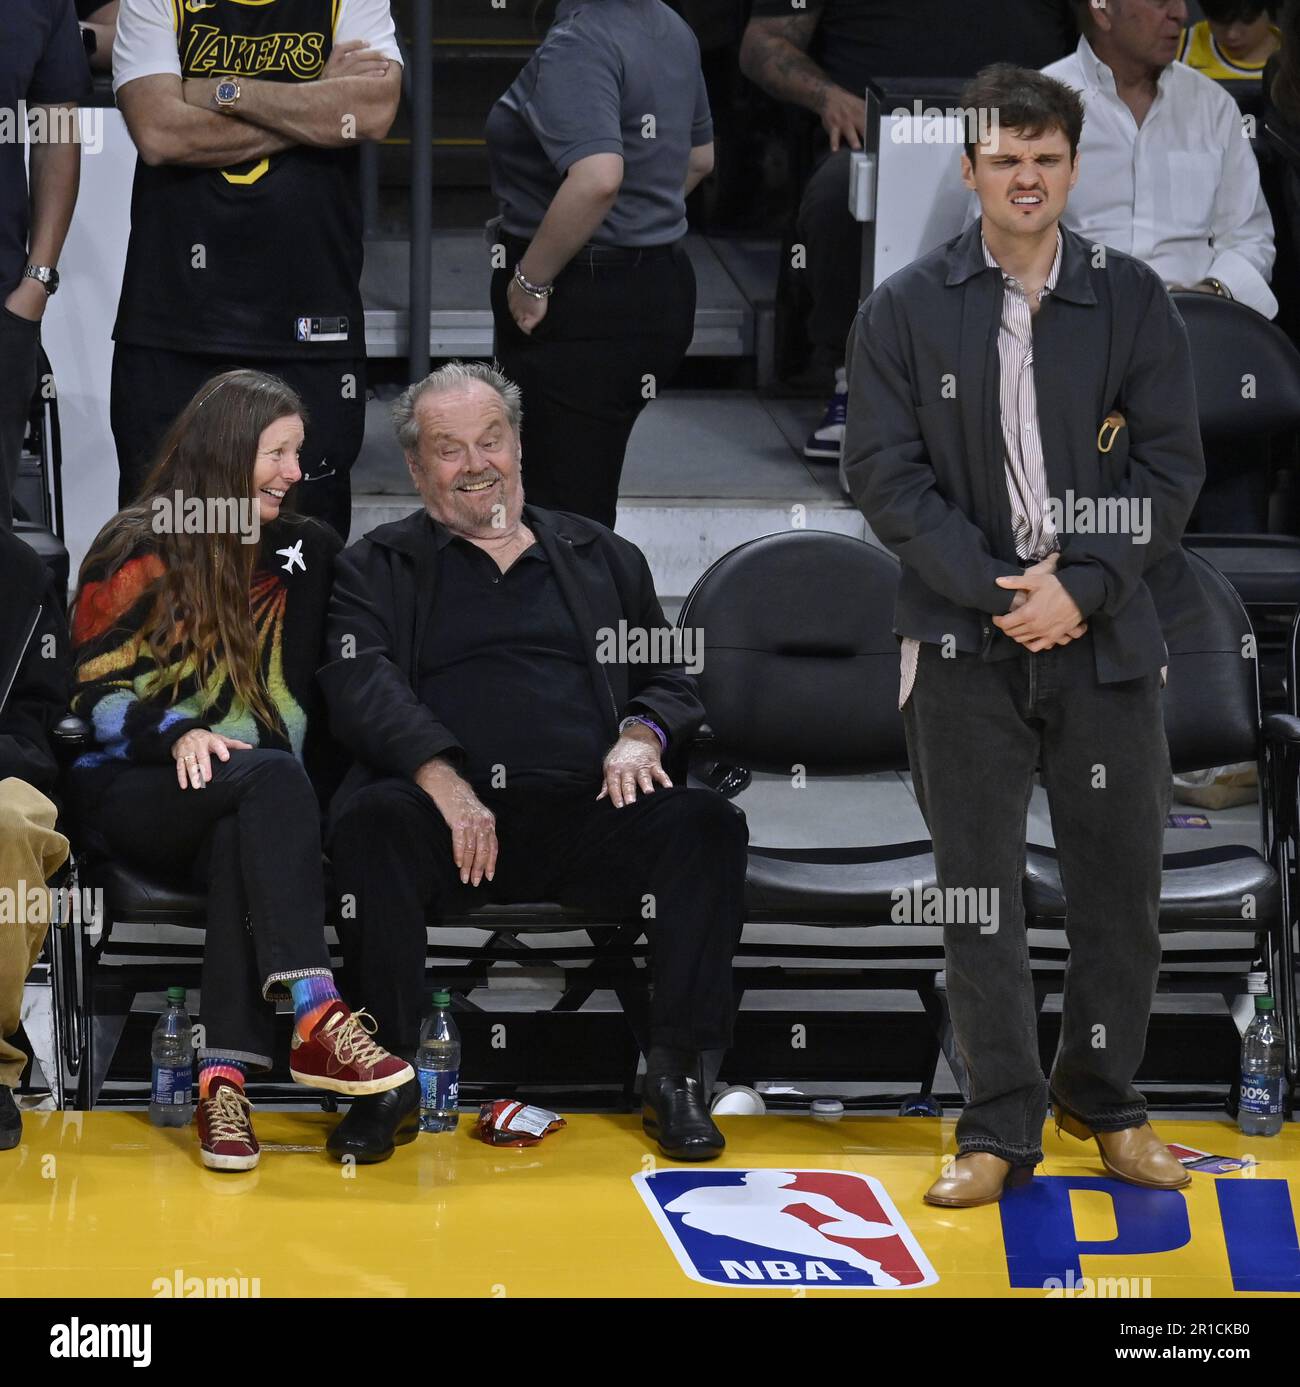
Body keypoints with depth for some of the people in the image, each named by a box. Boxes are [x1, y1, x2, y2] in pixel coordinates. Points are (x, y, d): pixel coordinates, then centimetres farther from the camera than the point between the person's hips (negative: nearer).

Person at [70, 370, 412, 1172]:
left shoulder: (303, 551, 17)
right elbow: (95, 692, -1)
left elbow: (306, 692, 17)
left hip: (255, 802, 3)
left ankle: (225, 1077, -46)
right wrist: (179, 736, -19)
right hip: (137, 794, -3)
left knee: (244, 842, -36)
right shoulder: (137, 552, 4)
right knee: (271, 780, -36)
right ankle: (316, 1019, -50)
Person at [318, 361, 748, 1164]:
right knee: (372, 819, -35)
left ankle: (678, 1074, -20)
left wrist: (642, 734, -3)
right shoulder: (379, 569, 18)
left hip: (588, 812, 2)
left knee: (708, 824, -27)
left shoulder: (603, 558, 26)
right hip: (448, 813, -2)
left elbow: (674, 683, 23)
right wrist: (440, 776, -18)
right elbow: (361, 688, 0)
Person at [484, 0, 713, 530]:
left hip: (582, 307, -10)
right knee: (590, 511, 19)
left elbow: (598, 178, -34)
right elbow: (698, 157, 25)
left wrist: (530, 280, -23)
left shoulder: (577, 44, -20)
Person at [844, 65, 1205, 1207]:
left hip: (1107, 632, 1)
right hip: (966, 638, -1)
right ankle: (1001, 1130, 8)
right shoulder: (906, 310, 2)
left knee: (1122, 879, 6)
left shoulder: (1132, 299, 4)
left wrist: (1082, 587, -11)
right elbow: (884, 471, -3)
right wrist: (995, 589, -13)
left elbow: (1171, 467, 1)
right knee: (978, 891, 1)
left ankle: (1105, 1100, 23)